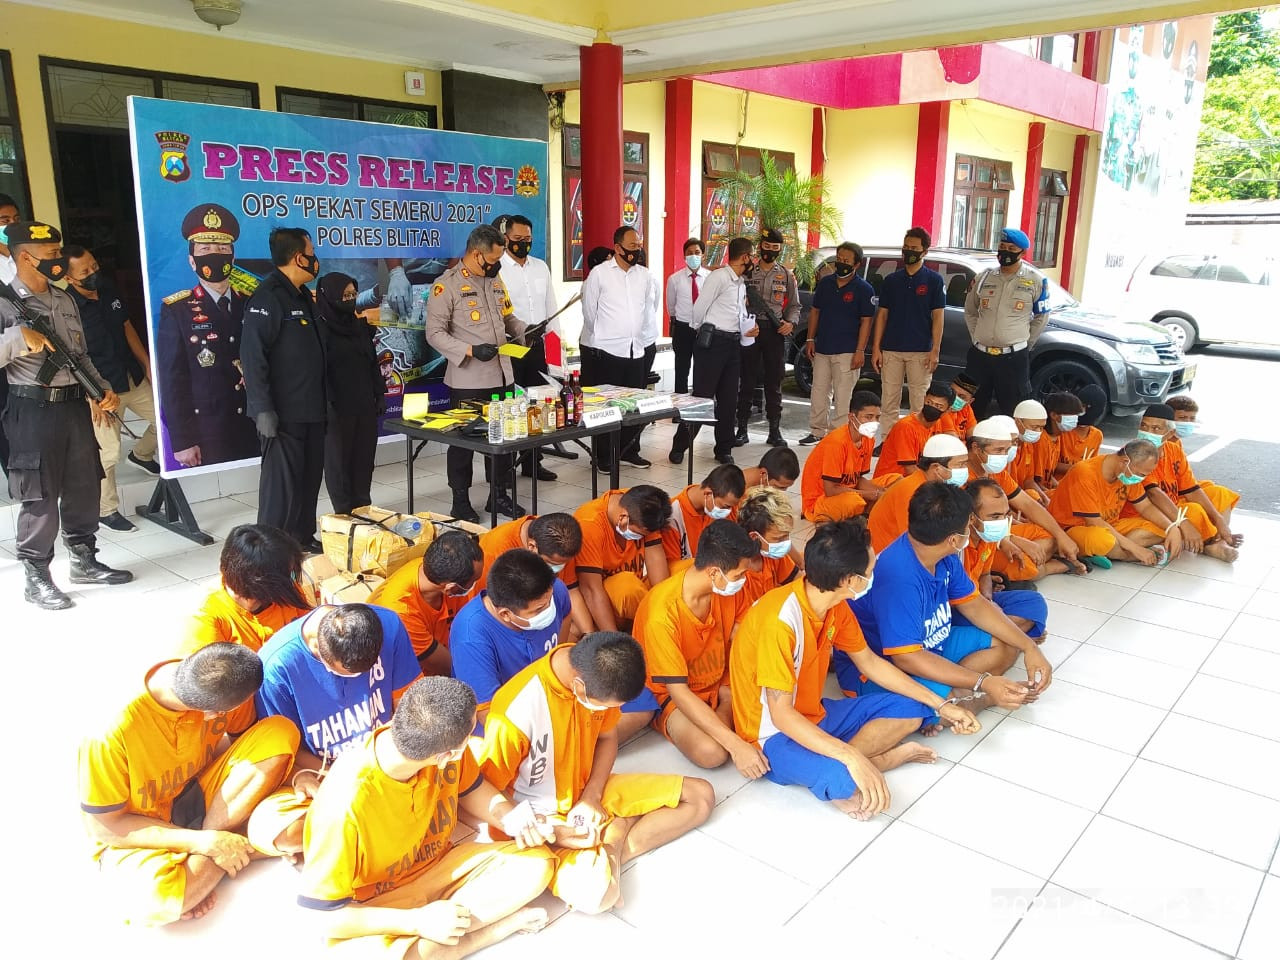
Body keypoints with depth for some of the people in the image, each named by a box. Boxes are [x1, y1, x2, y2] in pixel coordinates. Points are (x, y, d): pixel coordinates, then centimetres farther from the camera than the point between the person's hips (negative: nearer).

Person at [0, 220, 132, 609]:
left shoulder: (65, 300, 12)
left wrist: (102, 388, 6)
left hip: (74, 405, 7)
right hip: (32, 411, -6)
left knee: (84, 486, 13)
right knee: (40, 496, 1)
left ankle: (84, 561, 29)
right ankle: (36, 578, 14)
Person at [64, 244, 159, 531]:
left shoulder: (108, 289, 1)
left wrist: (148, 365, 11)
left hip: (133, 378, 7)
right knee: (107, 453, -3)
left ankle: (141, 454, 44)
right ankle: (106, 511, 16)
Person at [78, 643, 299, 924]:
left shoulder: (219, 686, -17)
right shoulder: (111, 733, -31)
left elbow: (242, 737, 2)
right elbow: (105, 825, -19)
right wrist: (206, 843, -24)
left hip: (200, 799, 6)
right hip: (135, 835, -6)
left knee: (280, 731, -21)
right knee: (155, 900, -41)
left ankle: (198, 865, -14)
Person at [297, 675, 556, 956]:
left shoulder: (445, 744, -18)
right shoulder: (346, 802, -33)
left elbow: (470, 788, 5)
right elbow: (317, 914, -24)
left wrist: (511, 819, -15)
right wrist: (418, 922, -29)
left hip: (440, 866, 5)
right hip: (377, 902, -5)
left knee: (537, 862, -11)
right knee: (375, 949, -38)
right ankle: (504, 922, -17)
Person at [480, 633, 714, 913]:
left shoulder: (597, 672, -14)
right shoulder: (513, 716, -32)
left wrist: (592, 796, -9)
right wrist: (549, 833, -22)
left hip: (589, 791, 7)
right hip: (542, 816, -6)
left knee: (701, 795, 1)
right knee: (593, 892, -36)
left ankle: (615, 848, -6)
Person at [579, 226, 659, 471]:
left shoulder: (644, 275, 9)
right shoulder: (599, 273, -5)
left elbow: (650, 307, 20)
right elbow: (589, 310, 1)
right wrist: (602, 336, 9)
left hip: (636, 350, 5)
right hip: (605, 350, -5)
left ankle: (629, 451, 21)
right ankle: (603, 457, 9)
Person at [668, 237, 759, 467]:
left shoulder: (741, 283, 17)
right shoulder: (719, 277, -10)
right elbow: (699, 308, -8)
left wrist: (746, 331, 6)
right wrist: (700, 332, 6)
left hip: (733, 342, 8)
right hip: (713, 341, -8)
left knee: (728, 398, 10)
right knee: (702, 395, -6)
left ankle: (724, 449, 20)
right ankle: (680, 446, 4)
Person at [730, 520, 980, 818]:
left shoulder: (835, 603, -4)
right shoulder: (780, 619, -30)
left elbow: (870, 662, 10)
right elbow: (780, 715, -31)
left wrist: (940, 705, 7)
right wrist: (853, 759, -37)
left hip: (814, 717, 9)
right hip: (774, 736, -9)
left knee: (911, 710, 5)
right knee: (847, 783, -37)